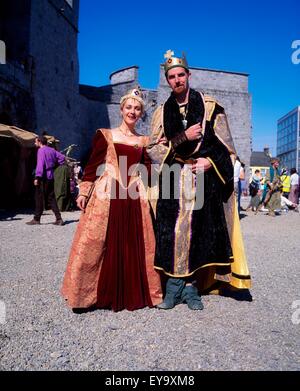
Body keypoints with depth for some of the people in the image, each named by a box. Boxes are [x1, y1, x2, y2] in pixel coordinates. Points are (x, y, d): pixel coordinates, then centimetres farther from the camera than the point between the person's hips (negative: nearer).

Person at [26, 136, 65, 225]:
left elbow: (40, 164, -19)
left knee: (39, 198, 1)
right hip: (51, 177, 8)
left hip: (43, 178, -8)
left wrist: (37, 177, -22)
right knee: (51, 198, 10)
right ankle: (59, 219, 5)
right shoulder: (51, 150, 14)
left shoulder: (41, 150, -9)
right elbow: (62, 157, 18)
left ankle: (37, 219, 9)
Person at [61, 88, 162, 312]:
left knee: (135, 246, 3)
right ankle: (99, 294, 14)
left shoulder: (144, 141, 16)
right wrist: (83, 192, -3)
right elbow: (93, 165, 3)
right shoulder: (105, 135, 8)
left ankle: (133, 293, 19)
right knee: (97, 244, -2)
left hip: (134, 198, 3)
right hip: (106, 194, -2)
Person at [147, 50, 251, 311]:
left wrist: (210, 161, -10)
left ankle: (192, 285, 12)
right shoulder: (161, 112, 12)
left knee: (199, 231, -1)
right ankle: (175, 284, 8)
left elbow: (225, 144, 7)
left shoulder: (210, 106, 8)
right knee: (173, 232, -4)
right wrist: (183, 137, -8)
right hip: (172, 182, 1)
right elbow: (153, 149, 4)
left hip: (204, 180, -1)